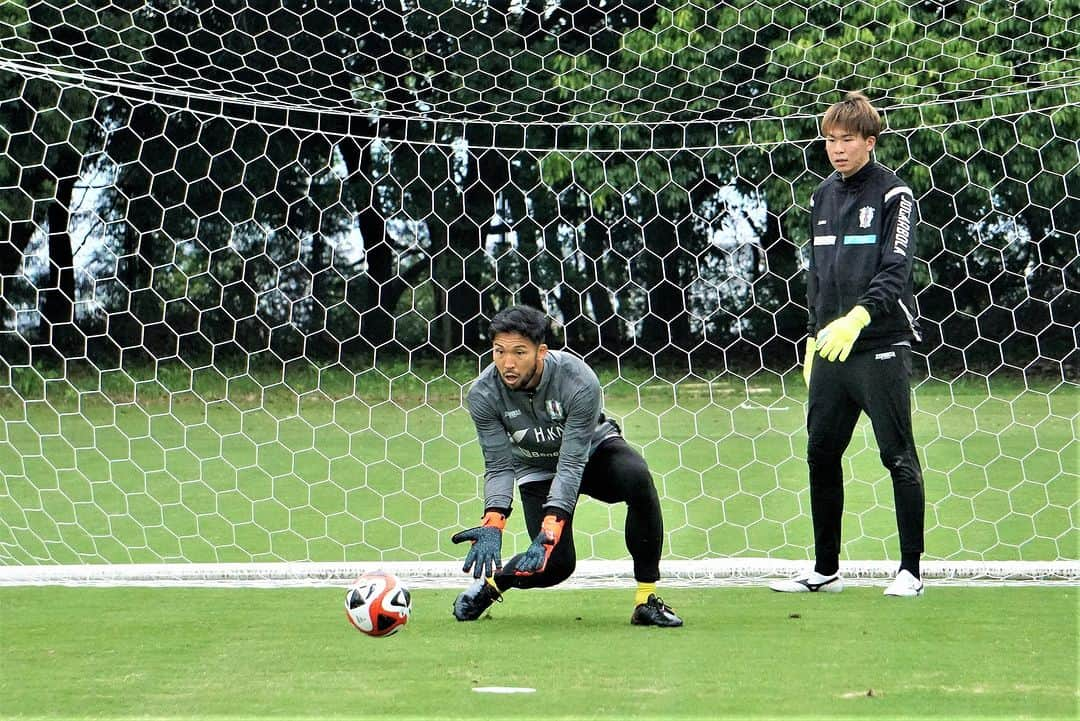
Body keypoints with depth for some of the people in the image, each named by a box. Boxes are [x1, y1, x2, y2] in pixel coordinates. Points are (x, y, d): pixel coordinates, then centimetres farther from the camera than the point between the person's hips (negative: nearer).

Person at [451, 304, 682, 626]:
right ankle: (490, 582, 16)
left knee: (638, 478, -34)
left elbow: (571, 464, -34)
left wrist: (550, 528, -46)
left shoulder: (580, 382, -34)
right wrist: (493, 522, -39)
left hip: (591, 451, -1)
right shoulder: (483, 395, -26)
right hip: (537, 469, 1)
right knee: (556, 563, -15)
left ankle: (647, 597, -27)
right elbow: (499, 467, -21)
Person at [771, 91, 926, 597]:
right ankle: (825, 570, 16)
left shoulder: (893, 195, -5)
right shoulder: (823, 198, 15)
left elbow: (895, 270, -15)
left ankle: (911, 571, 2)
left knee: (898, 456, -4)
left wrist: (857, 318, -28)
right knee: (821, 455, 7)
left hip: (881, 348, -7)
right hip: (830, 349, 7)